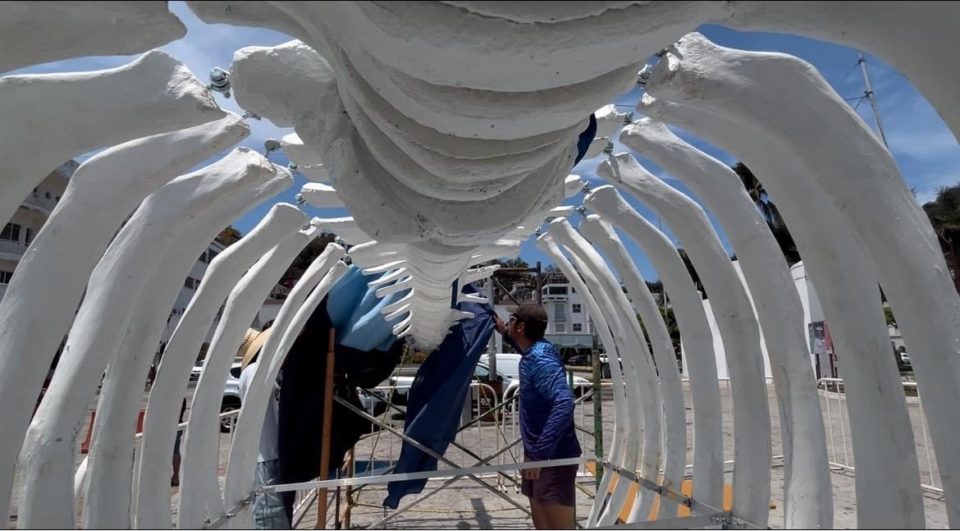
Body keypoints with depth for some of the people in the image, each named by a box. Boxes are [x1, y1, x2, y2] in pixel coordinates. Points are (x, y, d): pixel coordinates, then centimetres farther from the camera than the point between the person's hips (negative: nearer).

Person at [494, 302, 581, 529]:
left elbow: (564, 404, -37)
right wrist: (505, 333, 21)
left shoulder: (541, 360, -24)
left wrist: (540, 452, -35)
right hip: (540, 454, 10)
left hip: (554, 458, -10)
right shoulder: (534, 352, 4)